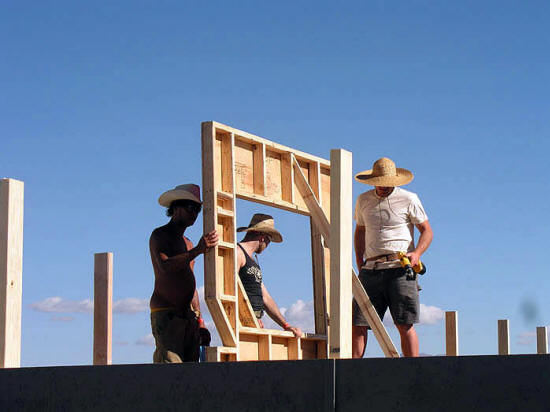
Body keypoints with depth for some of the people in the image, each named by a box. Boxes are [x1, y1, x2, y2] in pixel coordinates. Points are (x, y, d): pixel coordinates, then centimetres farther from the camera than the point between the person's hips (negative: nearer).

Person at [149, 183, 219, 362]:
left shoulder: (188, 243, 25)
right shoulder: (160, 235, 0)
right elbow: (166, 266, -20)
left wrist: (199, 322, 20)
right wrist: (198, 250, -27)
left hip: (188, 314, 8)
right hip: (165, 313, -8)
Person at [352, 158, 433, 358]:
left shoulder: (409, 199, 2)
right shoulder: (363, 200, 13)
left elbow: (427, 231, 5)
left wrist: (416, 253, -14)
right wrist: (359, 262, 14)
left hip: (400, 269, -3)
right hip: (371, 270, 4)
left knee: (405, 325, -7)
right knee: (358, 323, -4)